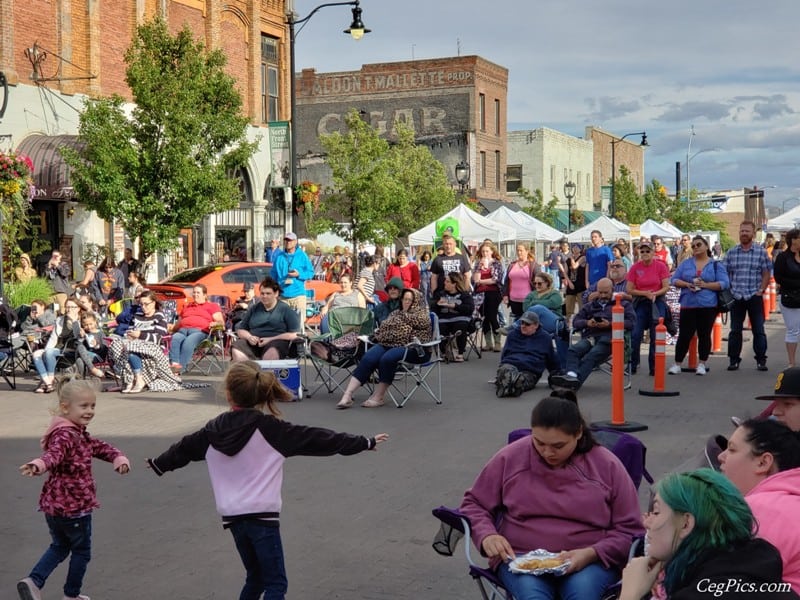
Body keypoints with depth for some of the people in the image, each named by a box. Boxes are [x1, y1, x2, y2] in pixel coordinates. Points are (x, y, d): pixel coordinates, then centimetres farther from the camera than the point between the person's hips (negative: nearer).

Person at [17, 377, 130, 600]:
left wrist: (118, 458, -7)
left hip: (54, 504, 9)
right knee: (81, 551, 11)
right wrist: (38, 465, -62)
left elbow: (98, 447, 12)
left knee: (59, 547, 23)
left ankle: (33, 582, 9)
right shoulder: (65, 436, -23)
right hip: (74, 505, -9)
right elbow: (53, 454, -41)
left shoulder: (79, 433, 10)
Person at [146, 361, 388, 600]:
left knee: (256, 577, 22)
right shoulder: (271, 428, -9)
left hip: (232, 516, 6)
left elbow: (184, 448, 23)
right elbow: (316, 438, -8)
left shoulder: (213, 431, 6)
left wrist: (158, 464, 45)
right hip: (261, 515, -5)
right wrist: (365, 443, -3)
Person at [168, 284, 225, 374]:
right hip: (182, 330, 4)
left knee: (189, 341, -40)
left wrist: (214, 323, -10)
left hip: (200, 331, -4)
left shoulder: (212, 306, 25)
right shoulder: (186, 306, 40)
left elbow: (221, 322, 13)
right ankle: (173, 363, -54)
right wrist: (172, 327, 15)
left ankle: (181, 366, -55)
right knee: (175, 338, -35)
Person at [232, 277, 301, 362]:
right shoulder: (253, 309, 21)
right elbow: (240, 330, 23)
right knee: (236, 350, -29)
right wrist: (249, 337, -2)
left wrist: (270, 339, -11)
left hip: (277, 341, -4)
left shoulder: (286, 309, 9)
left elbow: (294, 334, -1)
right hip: (253, 342, 4)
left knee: (271, 352, -40)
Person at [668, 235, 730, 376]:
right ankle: (677, 364, 9)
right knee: (684, 335, 0)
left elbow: (724, 283, -4)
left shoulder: (716, 265, 5)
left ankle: (702, 364, 15)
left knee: (704, 335, 4)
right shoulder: (686, 264, 12)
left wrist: (705, 285, -14)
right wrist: (686, 284, -10)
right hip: (688, 305, 1)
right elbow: (675, 280, 10)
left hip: (708, 305, -1)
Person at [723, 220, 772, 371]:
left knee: (758, 330, 2)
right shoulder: (731, 252, 5)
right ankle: (733, 360, 13)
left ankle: (761, 360, 9)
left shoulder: (761, 252, 1)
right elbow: (724, 273, 9)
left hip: (755, 297, -1)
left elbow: (767, 274, 3)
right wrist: (728, 290, 0)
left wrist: (761, 290, -6)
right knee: (735, 330, 6)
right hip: (736, 297, 2)